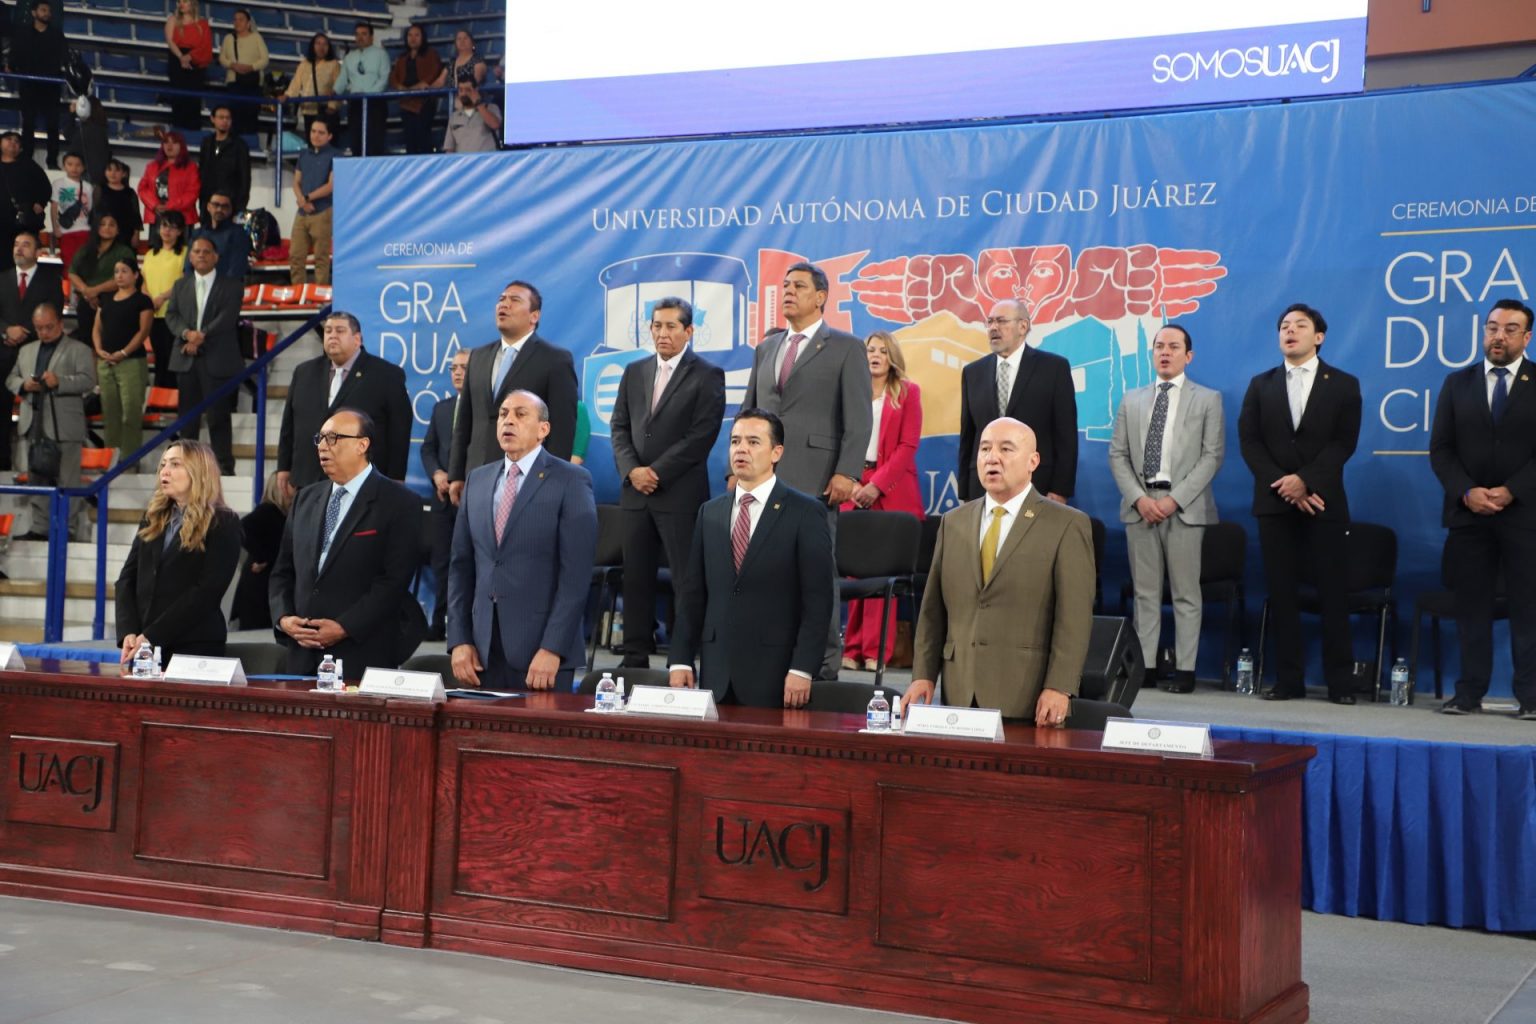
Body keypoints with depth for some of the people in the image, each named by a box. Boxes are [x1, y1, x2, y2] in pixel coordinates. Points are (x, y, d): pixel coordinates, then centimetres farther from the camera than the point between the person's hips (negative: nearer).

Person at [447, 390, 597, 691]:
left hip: (542, 648, -4)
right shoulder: (477, 481, 13)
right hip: (484, 649, 5)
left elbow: (576, 572, -11)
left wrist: (552, 649, -16)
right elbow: (461, 565, 12)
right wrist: (459, 640, 3)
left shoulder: (571, 481, -4)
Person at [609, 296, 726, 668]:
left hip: (681, 493, -5)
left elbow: (702, 436, -10)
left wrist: (657, 472, -13)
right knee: (636, 576, 6)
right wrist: (632, 470, -5)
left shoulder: (707, 376, -2)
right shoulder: (634, 372, 15)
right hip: (635, 490, 5)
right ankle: (635, 657, 12)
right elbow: (620, 426, 12)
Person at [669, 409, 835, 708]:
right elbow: (692, 594, 13)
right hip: (716, 675, 4)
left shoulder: (806, 513, -2)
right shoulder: (709, 512, 13)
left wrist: (802, 670, -14)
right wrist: (680, 660, 4)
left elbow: (817, 599, -7)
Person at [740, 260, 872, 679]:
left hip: (815, 478, -5)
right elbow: (748, 411, 20)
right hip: (764, 475, 5)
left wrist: (847, 472, -14)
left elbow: (858, 418, -4)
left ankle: (824, 661, 5)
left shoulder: (846, 348, 3)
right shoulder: (766, 348, 19)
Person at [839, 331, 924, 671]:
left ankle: (875, 651, -4)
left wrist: (878, 484, -10)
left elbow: (908, 445, -1)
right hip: (854, 488, 2)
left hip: (892, 490, -2)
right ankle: (853, 648, -1)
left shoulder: (908, 392, 6)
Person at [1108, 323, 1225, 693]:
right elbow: (1118, 455, 9)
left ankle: (1184, 669, 2)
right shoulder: (1132, 400, 14)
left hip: (1185, 507, -3)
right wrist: (1139, 498, -7)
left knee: (1185, 593, 0)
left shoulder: (1207, 400, 5)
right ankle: (1144, 665, 7)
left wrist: (1174, 499, -13)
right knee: (1145, 592, 5)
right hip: (1140, 505, 3)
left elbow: (1212, 456, -3)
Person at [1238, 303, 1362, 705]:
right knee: (1281, 593, 1)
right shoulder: (1261, 385, 12)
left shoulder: (1343, 385, 6)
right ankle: (1288, 679, 5)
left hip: (1324, 502, -2)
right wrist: (1284, 486, -9)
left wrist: (1305, 481, -15)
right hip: (1274, 504, 2)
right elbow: (1249, 441, 4)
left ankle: (1340, 682, 2)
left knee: (1332, 593, -2)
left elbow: (1344, 443, -3)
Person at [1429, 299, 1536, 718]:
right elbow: (1441, 449, 5)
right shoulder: (1457, 382, 11)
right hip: (1468, 513, 2)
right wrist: (1467, 492, -10)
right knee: (1471, 605, 3)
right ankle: (1469, 692, 7)